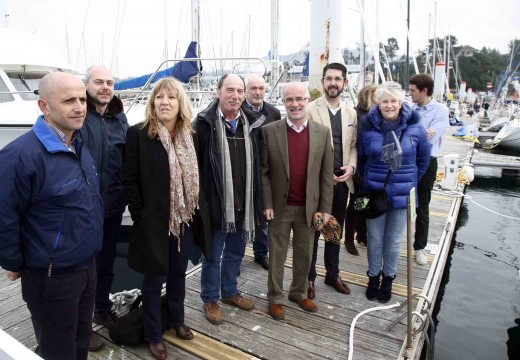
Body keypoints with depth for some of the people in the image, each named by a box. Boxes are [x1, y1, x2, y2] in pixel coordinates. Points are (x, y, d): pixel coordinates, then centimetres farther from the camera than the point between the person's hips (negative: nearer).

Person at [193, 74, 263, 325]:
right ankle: (210, 299, 30)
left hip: (243, 205, 5)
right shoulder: (205, 123, -10)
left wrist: (255, 200, 7)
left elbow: (255, 166, 9)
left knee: (236, 252, 20)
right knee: (213, 255, 11)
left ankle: (229, 292, 41)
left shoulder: (250, 125, 5)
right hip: (216, 204, -5)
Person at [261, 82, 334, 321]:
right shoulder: (269, 131, -5)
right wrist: (266, 204, -9)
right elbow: (263, 172, -4)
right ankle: (274, 298, 29)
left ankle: (299, 292, 38)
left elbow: (326, 174, 1)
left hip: (309, 207, 2)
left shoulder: (322, 132, 1)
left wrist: (325, 208, -2)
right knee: (277, 256, 11)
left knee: (304, 255, 16)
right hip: (279, 207, -2)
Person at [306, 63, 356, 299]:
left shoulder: (351, 113, 8)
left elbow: (353, 145, 13)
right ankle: (309, 278, 25)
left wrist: (351, 167, -6)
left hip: (342, 182, 5)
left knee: (336, 231, 18)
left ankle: (332, 274, 35)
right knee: (313, 232, 8)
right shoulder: (310, 110, -9)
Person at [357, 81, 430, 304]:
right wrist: (368, 180, 8)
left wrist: (410, 181, 9)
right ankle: (373, 276, 31)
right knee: (375, 239, 12)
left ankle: (388, 279, 32)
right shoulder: (368, 127, -7)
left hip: (401, 194, 0)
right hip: (374, 192, 0)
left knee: (394, 240, 13)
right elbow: (360, 158, 7)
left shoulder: (414, 127, -7)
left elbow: (423, 159, 7)